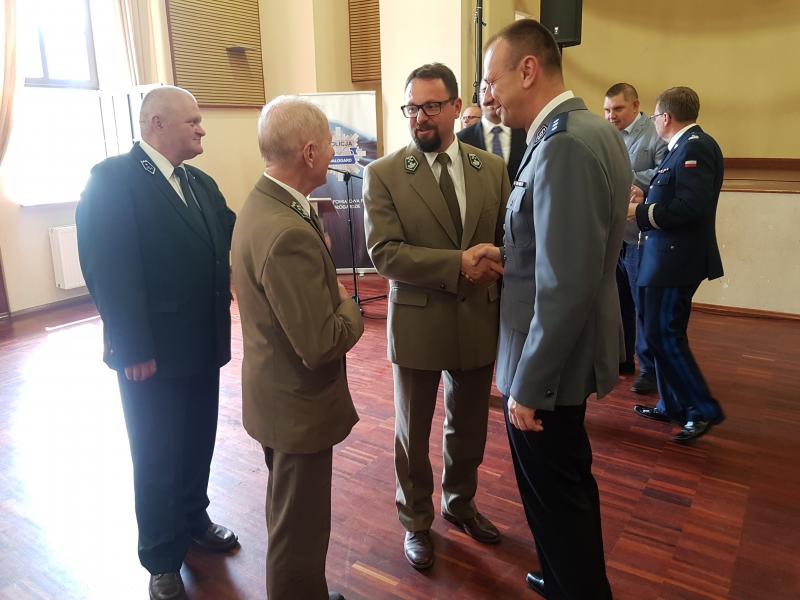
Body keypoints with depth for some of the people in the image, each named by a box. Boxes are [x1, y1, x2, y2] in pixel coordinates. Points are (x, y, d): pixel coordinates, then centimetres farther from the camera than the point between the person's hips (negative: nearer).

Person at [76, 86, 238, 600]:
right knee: (157, 459, 10)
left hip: (202, 345, 7)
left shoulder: (200, 183, 11)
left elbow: (230, 240, 3)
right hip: (152, 354, -6)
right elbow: (109, 272, -18)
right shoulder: (113, 178, -13)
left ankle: (193, 520, 43)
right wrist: (134, 350, -19)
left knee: (198, 445, 20)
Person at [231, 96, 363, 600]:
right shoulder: (289, 233, -30)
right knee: (300, 532, 11)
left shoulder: (262, 203, 2)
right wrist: (350, 306, -11)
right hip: (299, 406, -10)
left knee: (290, 518, 28)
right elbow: (322, 345, -28)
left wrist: (332, 294, -3)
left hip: (277, 395, 11)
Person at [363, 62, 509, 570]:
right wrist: (458, 265, -24)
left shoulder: (492, 167, 2)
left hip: (480, 321, 3)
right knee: (414, 432, 14)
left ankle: (460, 503, 46)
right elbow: (384, 253, -17)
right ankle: (416, 522, 38)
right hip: (418, 323, -3)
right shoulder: (384, 174, -8)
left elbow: (510, 236, 6)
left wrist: (496, 264, -14)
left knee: (469, 427, 20)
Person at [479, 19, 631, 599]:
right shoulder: (592, 129, 7)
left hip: (552, 360, -10)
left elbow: (565, 286, -28)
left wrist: (527, 384, -21)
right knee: (569, 482, 26)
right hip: (574, 348, 10)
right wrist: (509, 254, 6)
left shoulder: (564, 145, -24)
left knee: (555, 495, 11)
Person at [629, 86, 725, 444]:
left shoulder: (695, 147, -16)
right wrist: (645, 202, 7)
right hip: (667, 256, 10)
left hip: (676, 258, -10)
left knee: (662, 334, -6)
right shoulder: (685, 146, 14)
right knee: (663, 333, 15)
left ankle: (704, 409, 7)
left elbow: (690, 207, -26)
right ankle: (672, 406, 26)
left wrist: (641, 212, -17)